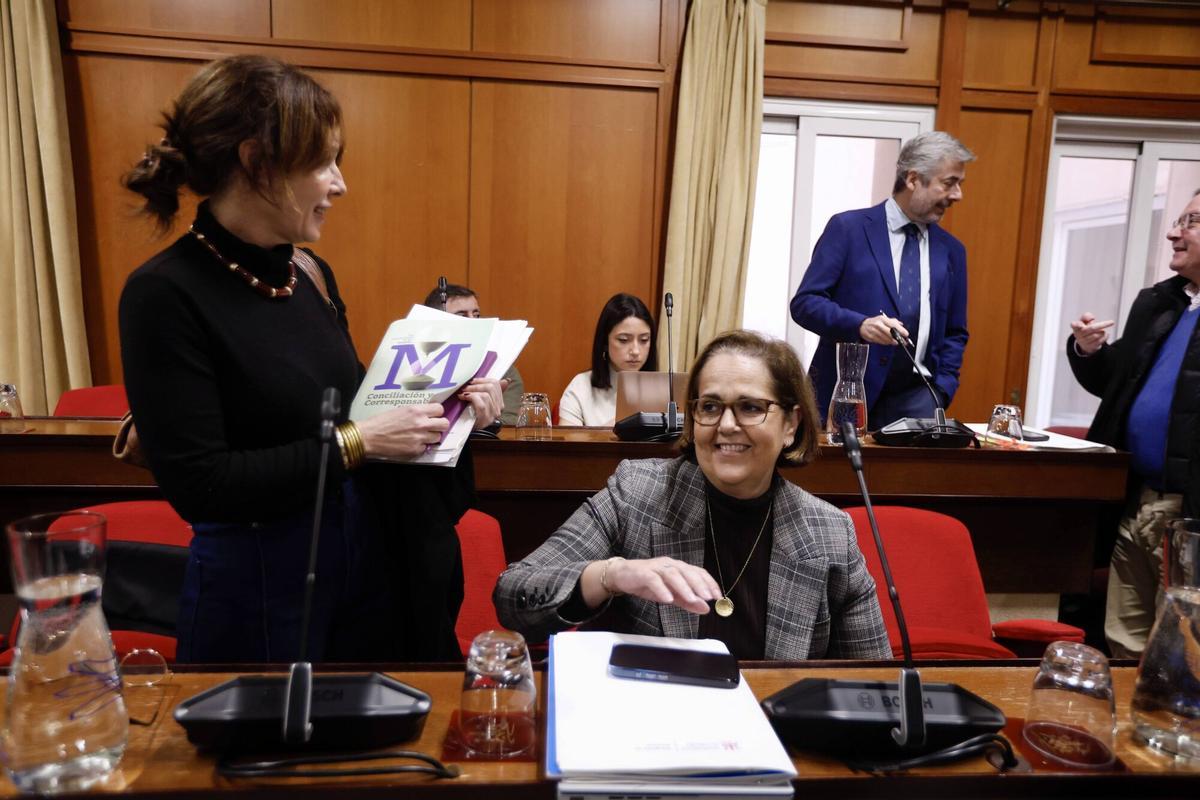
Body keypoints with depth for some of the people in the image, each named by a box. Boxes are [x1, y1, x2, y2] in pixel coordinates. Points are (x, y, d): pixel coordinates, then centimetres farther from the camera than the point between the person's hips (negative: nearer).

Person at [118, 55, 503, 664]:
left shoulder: (311, 274, 3)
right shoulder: (166, 293, -18)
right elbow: (198, 484, -21)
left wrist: (436, 403, -6)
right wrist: (358, 442, -21)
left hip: (369, 553, 7)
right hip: (260, 582, -7)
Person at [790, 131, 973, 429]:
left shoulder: (951, 250, 12)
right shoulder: (848, 228, -2)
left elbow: (954, 334, 17)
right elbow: (804, 303, -7)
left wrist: (941, 391, 2)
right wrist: (860, 325, -23)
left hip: (915, 397, 4)